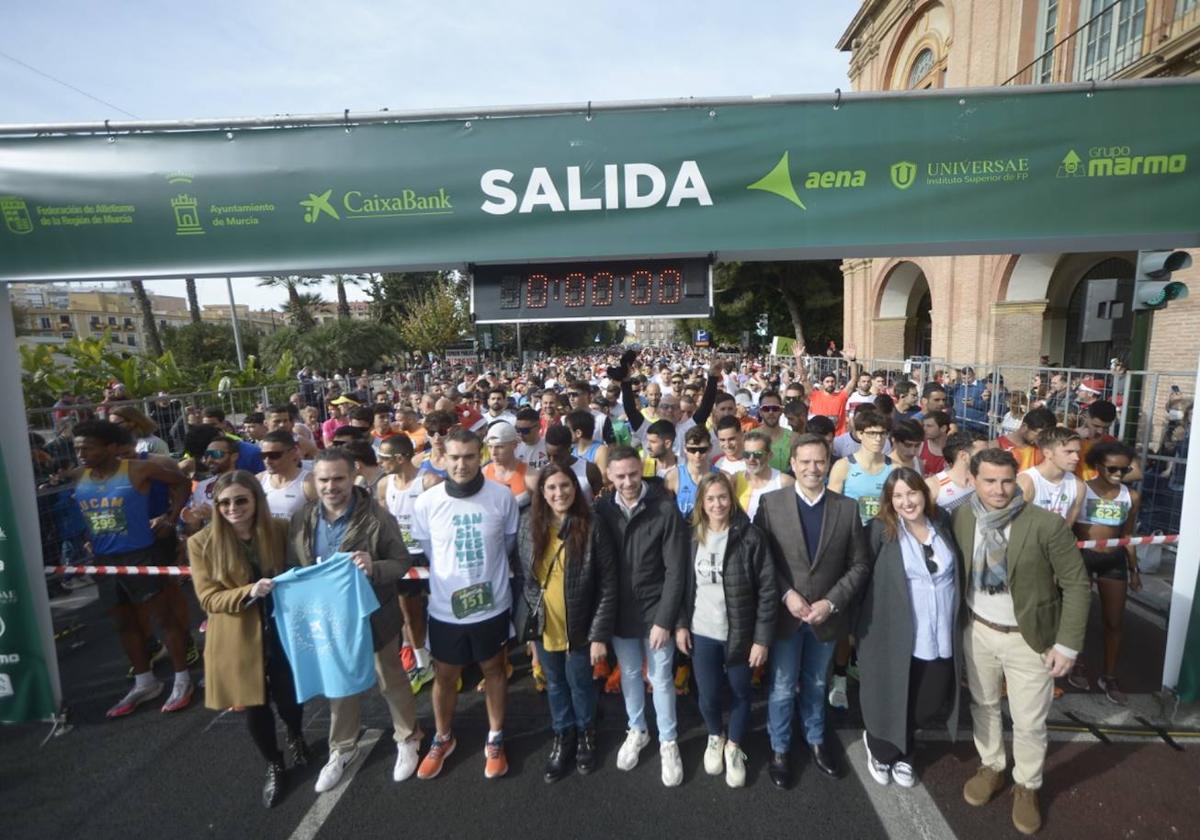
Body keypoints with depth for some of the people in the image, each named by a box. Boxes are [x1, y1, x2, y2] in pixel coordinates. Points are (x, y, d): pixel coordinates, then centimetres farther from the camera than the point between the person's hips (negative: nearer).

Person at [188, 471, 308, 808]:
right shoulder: (202, 543, -10)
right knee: (255, 706, 15)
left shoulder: (281, 529, -8)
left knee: (289, 697, 14)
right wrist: (249, 592, -26)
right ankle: (273, 766, 41)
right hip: (238, 639, 0)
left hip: (282, 631, 0)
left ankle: (296, 737, 50)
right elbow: (208, 598, -10)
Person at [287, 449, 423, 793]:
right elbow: (293, 569, 5)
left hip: (375, 615, -4)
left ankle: (407, 738, 39)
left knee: (391, 680, 15)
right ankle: (342, 748, 46)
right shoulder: (302, 520, -5)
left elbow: (402, 562, -15)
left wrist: (374, 568, -35)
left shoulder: (377, 517, -20)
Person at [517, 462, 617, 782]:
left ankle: (586, 733, 46)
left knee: (580, 683, 18)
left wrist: (600, 634, -15)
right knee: (554, 684, 21)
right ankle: (563, 736, 45)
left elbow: (608, 586, -14)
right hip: (543, 625, 3)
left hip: (579, 626, -3)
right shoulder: (529, 523, -7)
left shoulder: (592, 526, -18)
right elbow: (522, 575, 3)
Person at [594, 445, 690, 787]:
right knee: (629, 674, 20)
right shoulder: (602, 509, -8)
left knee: (661, 678, 12)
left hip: (655, 611, -3)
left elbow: (675, 571, -14)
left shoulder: (666, 510, -17)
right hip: (619, 611, 3)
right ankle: (636, 731, 43)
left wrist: (664, 620, -14)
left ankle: (668, 742, 33)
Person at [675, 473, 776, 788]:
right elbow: (683, 584, 5)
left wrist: (762, 638, -12)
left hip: (740, 633, -2)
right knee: (708, 696, 11)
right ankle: (715, 737, 42)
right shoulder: (692, 536, -3)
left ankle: (734, 747, 41)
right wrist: (681, 624, 2)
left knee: (740, 693, 16)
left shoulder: (750, 537, -14)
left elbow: (767, 590, -12)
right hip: (702, 633, 2)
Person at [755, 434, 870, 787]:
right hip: (784, 614, -2)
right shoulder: (770, 503, -10)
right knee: (782, 688, 12)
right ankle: (779, 750, 35)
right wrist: (786, 594, -18)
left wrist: (831, 602, -12)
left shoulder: (847, 507, -5)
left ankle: (816, 741, 46)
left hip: (826, 614, 2)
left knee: (816, 684, 23)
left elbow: (860, 564, -3)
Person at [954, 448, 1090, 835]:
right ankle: (991, 768, 43)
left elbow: (1076, 584, -13)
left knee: (1029, 722, 11)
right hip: (978, 631, 3)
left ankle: (1026, 787, 36)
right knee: (983, 705, 20)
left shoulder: (1047, 525, -20)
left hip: (1029, 639, -3)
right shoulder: (961, 517, -9)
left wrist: (1067, 645, -13)